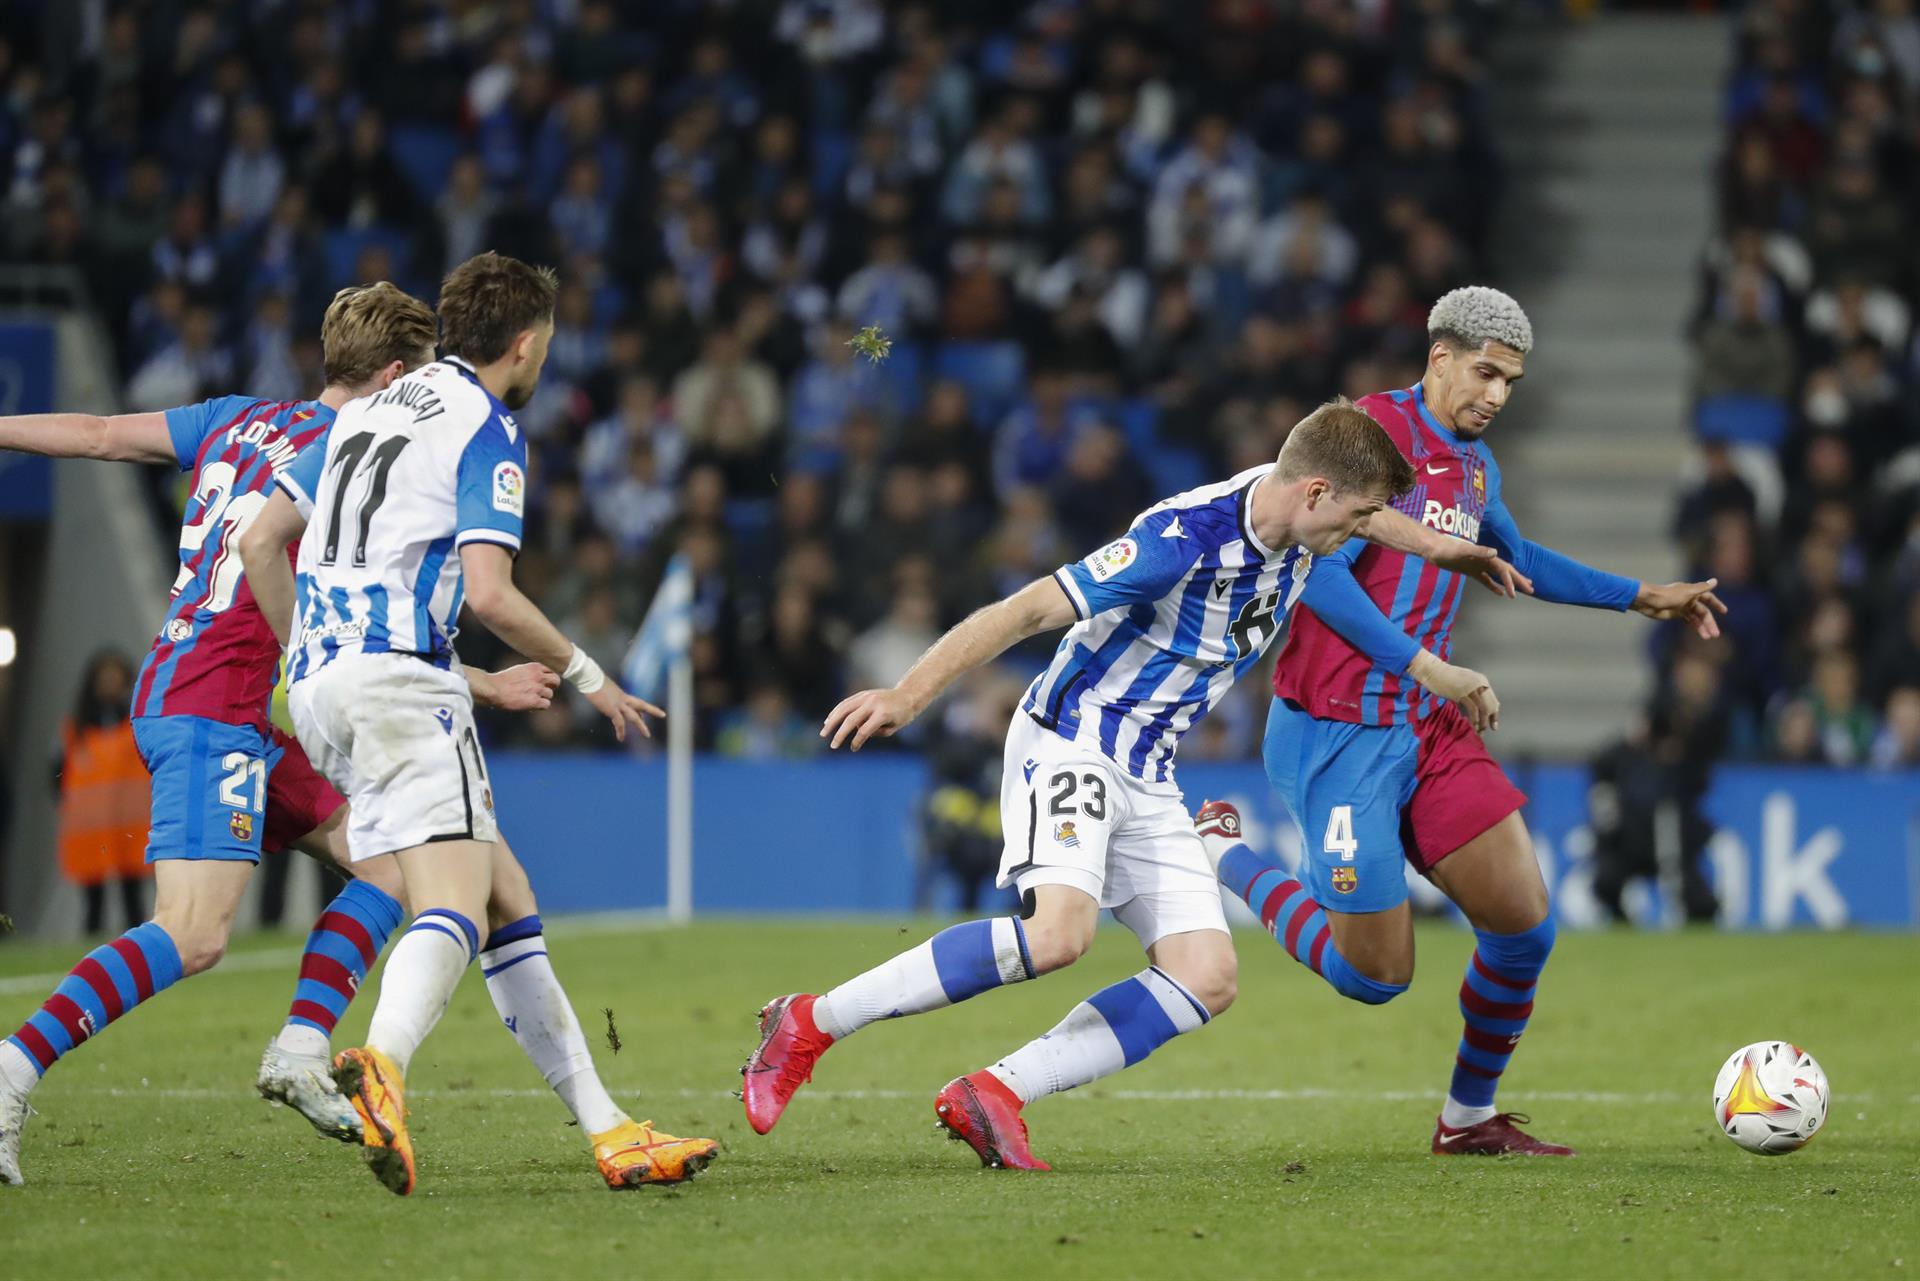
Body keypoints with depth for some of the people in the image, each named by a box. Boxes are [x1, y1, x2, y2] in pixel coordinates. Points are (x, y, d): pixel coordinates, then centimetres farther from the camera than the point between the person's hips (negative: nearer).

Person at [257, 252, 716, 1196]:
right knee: (455, 909, -19)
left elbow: (262, 544, 22)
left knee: (506, 897, 10)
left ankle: (605, 1126, 8)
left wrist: (307, 658, 30)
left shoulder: (369, 410, 22)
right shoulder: (488, 429, -3)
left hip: (320, 682, 9)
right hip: (399, 670, -9)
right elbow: (489, 593, -14)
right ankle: (382, 1061, -49)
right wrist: (586, 675, 0)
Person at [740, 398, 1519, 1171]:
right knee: (1057, 933, -32)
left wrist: (1449, 551, 37)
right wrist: (907, 696, -27)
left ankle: (994, 1094, -8)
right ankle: (809, 1024, -21)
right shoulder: (1182, 539, -24)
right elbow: (1028, 611, -24)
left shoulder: (1294, 511, 0)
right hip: (1069, 741, -9)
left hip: (1148, 779, 9)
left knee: (1208, 979, -7)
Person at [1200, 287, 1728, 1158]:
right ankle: (1222, 857, 17)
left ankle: (1469, 1119, 17)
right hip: (1338, 734, -8)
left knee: (1525, 927, -2)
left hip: (1430, 729, 8)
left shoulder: (1475, 464, 14)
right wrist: (1426, 666, -22)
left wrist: (1641, 597, 35)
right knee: (1377, 977, -3)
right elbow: (1318, 570, -21)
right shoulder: (1374, 433, -13)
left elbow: (1517, 561, 35)